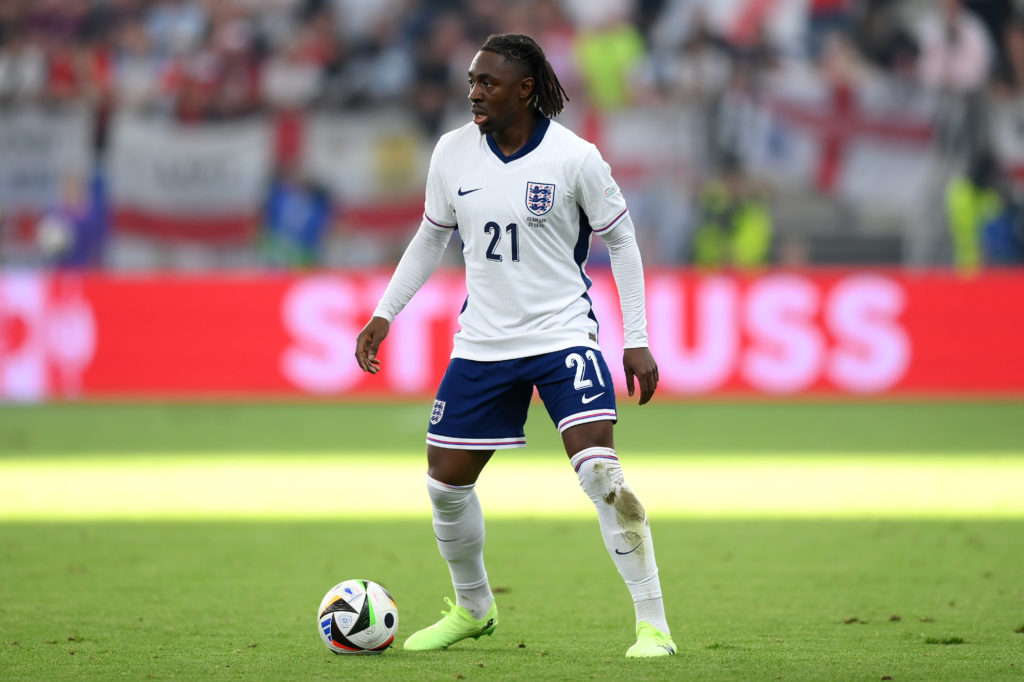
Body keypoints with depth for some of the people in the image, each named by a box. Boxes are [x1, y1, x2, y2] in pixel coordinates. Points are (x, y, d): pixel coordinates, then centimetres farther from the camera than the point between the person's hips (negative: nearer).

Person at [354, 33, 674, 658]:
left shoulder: (575, 158, -12)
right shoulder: (453, 151, -1)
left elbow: (621, 240, -2)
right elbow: (432, 237, 14)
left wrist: (637, 341, -5)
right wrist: (385, 314, 10)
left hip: (564, 336, -5)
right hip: (482, 343, 5)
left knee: (599, 469, -20)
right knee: (446, 482, 7)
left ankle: (653, 624, -13)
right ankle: (472, 609, 33)